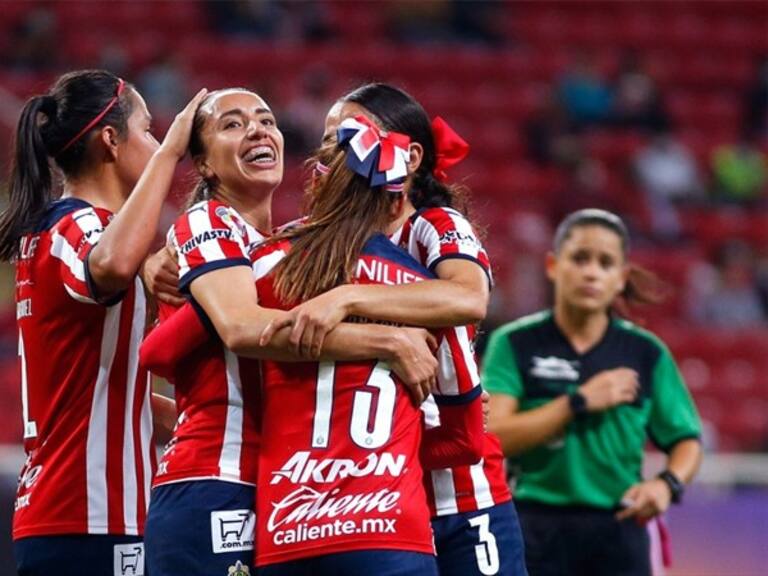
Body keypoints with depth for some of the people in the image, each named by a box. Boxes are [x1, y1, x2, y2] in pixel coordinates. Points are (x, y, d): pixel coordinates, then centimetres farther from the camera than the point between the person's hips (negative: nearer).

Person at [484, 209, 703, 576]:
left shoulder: (646, 353, 5)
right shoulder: (515, 344, -1)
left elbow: (686, 440, 9)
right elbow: (493, 437, -12)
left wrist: (667, 483, -12)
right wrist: (578, 402, -15)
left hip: (618, 531, 2)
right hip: (537, 533, -2)